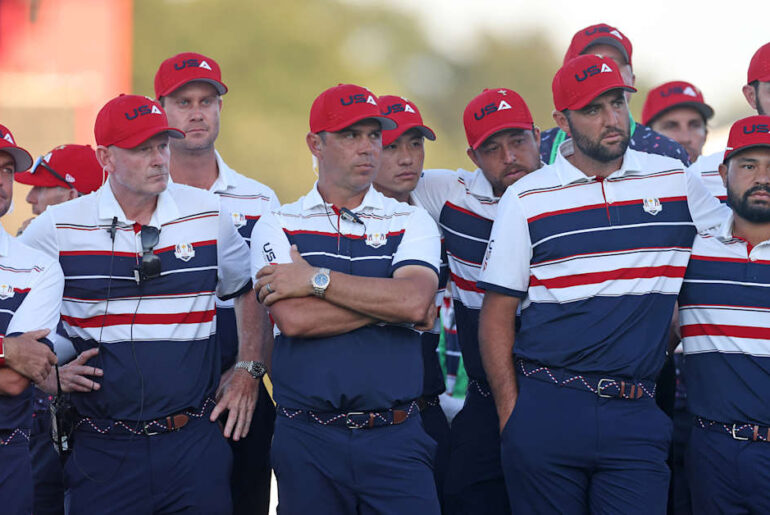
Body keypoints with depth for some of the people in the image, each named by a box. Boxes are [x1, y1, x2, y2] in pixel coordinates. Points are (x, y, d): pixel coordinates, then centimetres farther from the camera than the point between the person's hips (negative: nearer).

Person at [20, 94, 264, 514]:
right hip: (101, 448, -1)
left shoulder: (209, 215, 4)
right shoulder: (57, 229, -1)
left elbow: (250, 290, 20)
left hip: (195, 445, 1)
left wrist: (249, 373, 11)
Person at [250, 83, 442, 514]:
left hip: (395, 439, 0)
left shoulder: (412, 223, 9)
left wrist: (316, 280, -8)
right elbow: (293, 318, -10)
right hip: (307, 440, 0)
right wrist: (389, 303, -7)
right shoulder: (277, 227, 7)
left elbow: (415, 301, -11)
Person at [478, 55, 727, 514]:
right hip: (546, 411, -1)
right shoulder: (527, 199, 3)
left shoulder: (675, 180, 8)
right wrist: (510, 415, -2)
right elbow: (497, 315, 4)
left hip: (636, 417, 1)